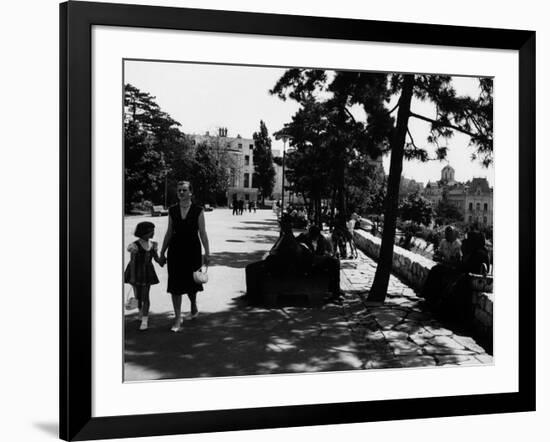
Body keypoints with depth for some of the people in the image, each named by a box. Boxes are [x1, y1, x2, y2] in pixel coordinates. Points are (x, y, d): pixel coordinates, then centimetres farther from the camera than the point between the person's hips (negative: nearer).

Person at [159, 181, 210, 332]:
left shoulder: (198, 210, -4)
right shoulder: (172, 210, 4)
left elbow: (202, 233, -3)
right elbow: (169, 233, 10)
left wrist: (207, 253, -6)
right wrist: (162, 252, 10)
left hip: (192, 250, -2)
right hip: (175, 250, 2)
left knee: (191, 283, 9)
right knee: (175, 285, -1)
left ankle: (193, 306, 41)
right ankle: (178, 320, 5)